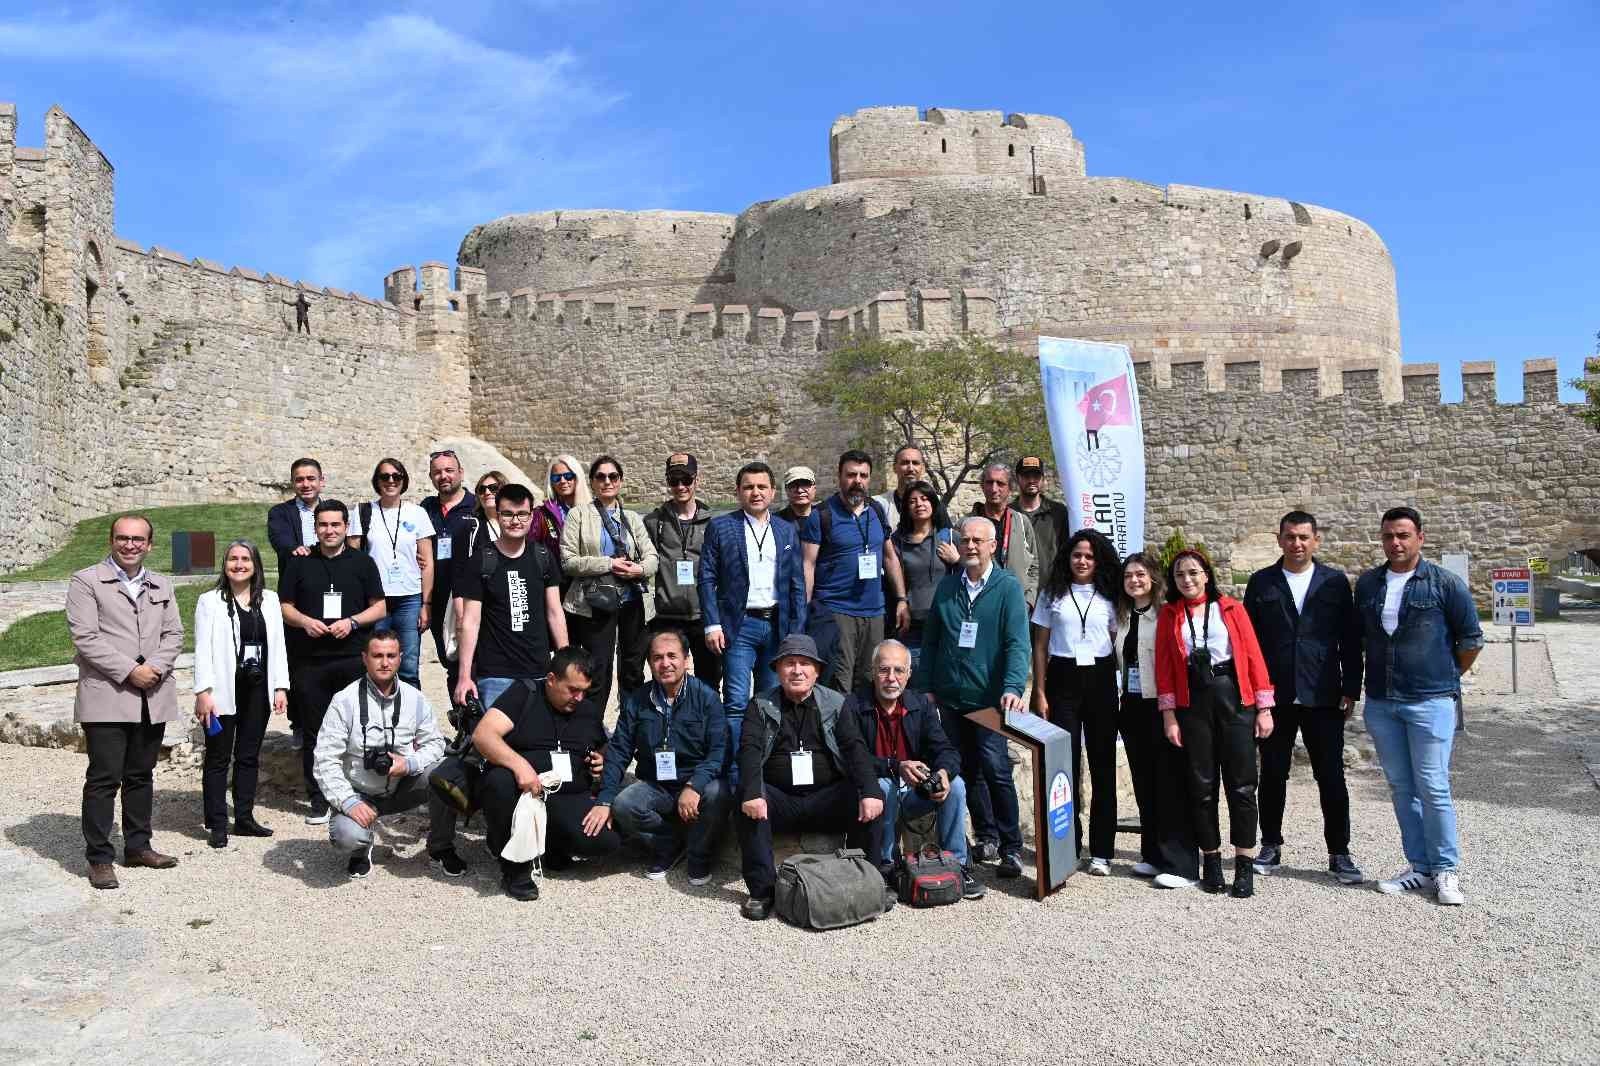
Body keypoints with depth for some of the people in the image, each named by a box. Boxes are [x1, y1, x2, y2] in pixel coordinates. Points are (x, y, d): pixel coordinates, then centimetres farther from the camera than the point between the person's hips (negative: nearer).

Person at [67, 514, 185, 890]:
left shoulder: (162, 586, 16)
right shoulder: (86, 581, 0)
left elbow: (174, 634, 9)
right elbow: (85, 637, -9)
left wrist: (155, 667, -9)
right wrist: (129, 671, -15)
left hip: (152, 697, 5)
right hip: (107, 696, -5)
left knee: (141, 775, 13)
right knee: (104, 778, -3)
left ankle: (137, 846, 23)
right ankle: (99, 858, 5)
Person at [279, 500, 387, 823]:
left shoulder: (362, 562, 7)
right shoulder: (299, 563, 10)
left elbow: (380, 607, 6)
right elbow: (284, 605, 11)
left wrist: (352, 622, -10)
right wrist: (305, 621, -9)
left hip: (353, 659, -1)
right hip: (309, 661, 1)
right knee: (313, 733, 5)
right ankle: (318, 800, 13)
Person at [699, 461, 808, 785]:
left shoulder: (788, 532, 12)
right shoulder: (720, 527, 3)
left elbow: (797, 585, 11)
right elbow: (706, 578, -1)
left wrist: (797, 631, 4)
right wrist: (713, 624, -9)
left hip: (778, 626, 3)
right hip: (740, 625, -3)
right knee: (736, 704, -7)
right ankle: (734, 776, -1)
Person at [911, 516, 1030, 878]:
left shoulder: (1008, 587, -4)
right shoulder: (946, 587, 8)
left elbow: (1017, 643, -13)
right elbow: (930, 641, 13)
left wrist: (1013, 688, -26)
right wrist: (923, 686, 8)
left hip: (989, 698, -4)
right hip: (951, 698, 4)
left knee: (996, 770, -7)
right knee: (967, 771, 11)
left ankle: (1011, 848, 4)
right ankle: (986, 836, 26)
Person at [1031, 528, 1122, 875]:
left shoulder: (1109, 596, 8)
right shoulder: (1052, 595, 6)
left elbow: (1118, 643, 9)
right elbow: (1040, 646, 7)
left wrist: (1122, 688, 0)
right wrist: (1040, 693, 1)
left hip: (1101, 680, 1)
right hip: (1063, 680, -1)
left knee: (1103, 764, 2)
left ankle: (1101, 851, 9)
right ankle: (1067, 845, 9)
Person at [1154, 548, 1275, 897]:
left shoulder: (1231, 609, 4)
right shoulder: (1169, 615, 6)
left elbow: (1253, 656, 1)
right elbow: (1164, 668, 3)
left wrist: (1264, 708, -4)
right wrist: (1169, 716, -3)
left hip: (1235, 699, -1)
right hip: (1192, 702, 1)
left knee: (1241, 784, -1)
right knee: (1201, 785, 5)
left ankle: (1245, 865, 6)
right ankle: (1211, 859, 17)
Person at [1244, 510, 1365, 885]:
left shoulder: (1335, 582, 5)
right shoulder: (1261, 582, 5)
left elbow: (1351, 640, 5)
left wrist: (1351, 689, -1)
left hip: (1323, 698, 0)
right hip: (1274, 697, 1)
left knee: (1332, 777, 3)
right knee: (1272, 774, 8)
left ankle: (1339, 853, 15)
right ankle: (1271, 846, 22)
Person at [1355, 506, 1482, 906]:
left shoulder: (1445, 584, -5)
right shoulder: (1368, 584, 9)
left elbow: (1471, 640, 2)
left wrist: (1447, 678, 8)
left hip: (1430, 702, -5)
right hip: (1380, 703, 5)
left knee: (1433, 788, -5)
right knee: (1401, 788, 9)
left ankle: (1446, 871, 9)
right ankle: (1420, 868, 19)